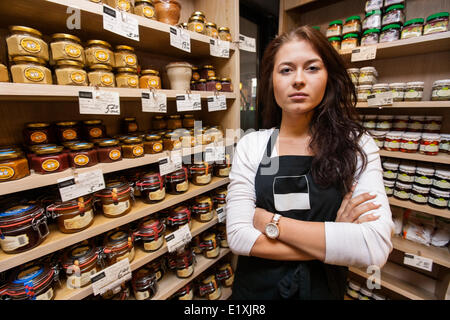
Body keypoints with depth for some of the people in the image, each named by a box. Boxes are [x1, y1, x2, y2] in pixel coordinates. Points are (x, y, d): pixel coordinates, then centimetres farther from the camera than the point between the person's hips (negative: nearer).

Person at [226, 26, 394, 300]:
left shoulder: (357, 145, -12)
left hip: (324, 288, 0)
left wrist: (271, 222, -22)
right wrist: (334, 239, -19)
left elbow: (376, 248, -22)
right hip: (256, 288, 1)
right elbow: (238, 236, -19)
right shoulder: (251, 145, -12)